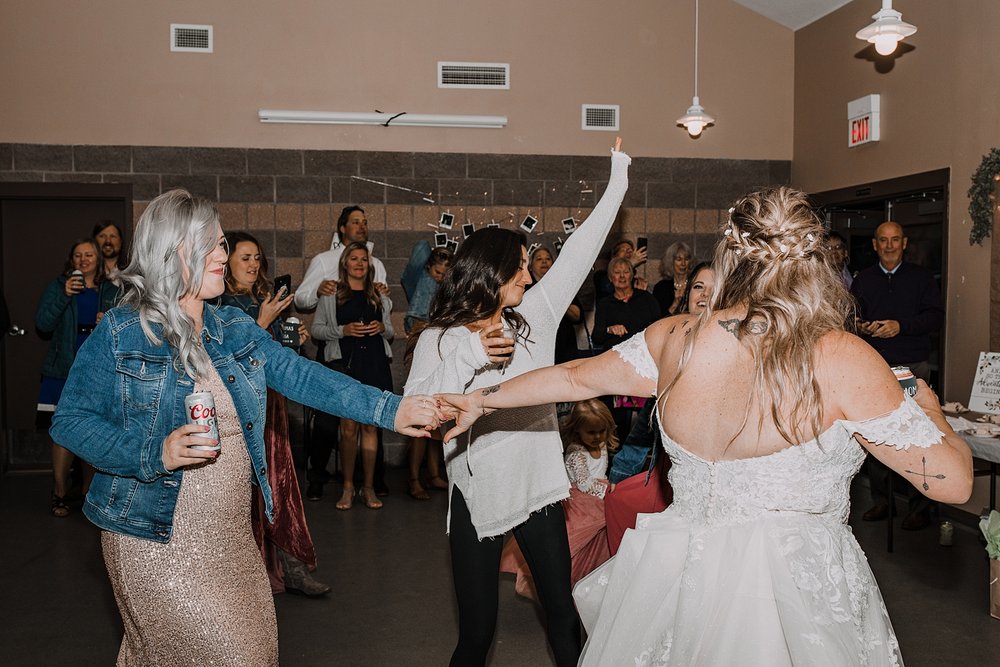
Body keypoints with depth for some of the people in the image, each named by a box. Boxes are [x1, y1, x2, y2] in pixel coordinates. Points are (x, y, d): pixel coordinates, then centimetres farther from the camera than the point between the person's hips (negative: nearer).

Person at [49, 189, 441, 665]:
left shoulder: (236, 329, 5)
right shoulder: (119, 332, -9)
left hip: (232, 534, 6)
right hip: (156, 539, -5)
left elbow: (303, 377, -2)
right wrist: (157, 454, -22)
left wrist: (390, 410, -12)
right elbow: (69, 421, -8)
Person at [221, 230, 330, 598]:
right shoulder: (220, 305, -9)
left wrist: (294, 340, 4)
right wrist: (262, 323, -19)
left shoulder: (264, 301, 13)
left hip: (270, 401, 7)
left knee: (278, 479, 6)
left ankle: (289, 566, 11)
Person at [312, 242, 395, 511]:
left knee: (370, 426, 2)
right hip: (346, 364, -2)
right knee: (348, 428, -5)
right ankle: (348, 487, 7)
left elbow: (390, 331, 22)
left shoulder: (379, 296, 17)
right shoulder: (331, 294, 8)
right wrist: (343, 330, -10)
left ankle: (368, 488, 10)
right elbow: (316, 329, 5)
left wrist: (382, 328, 0)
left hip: (375, 363, 2)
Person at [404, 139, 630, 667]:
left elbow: (578, 253, 5)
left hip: (538, 488, 3)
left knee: (565, 617, 12)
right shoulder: (439, 340, -6)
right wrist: (470, 358, -24)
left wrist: (618, 180, 8)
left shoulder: (534, 317, 3)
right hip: (477, 496, -3)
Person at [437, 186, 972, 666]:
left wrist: (481, 399, 27)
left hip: (681, 569, 4)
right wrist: (928, 406, 11)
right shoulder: (841, 360, -17)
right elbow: (952, 482, -11)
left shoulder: (674, 339, -6)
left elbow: (576, 378, 9)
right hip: (800, 589, -3)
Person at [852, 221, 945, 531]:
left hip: (913, 366, -2)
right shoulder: (863, 279, 15)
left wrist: (901, 325, -14)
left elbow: (936, 317, 0)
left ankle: (920, 507, 5)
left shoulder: (921, 277, 8)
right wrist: (861, 327, -10)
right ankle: (880, 501, 14)